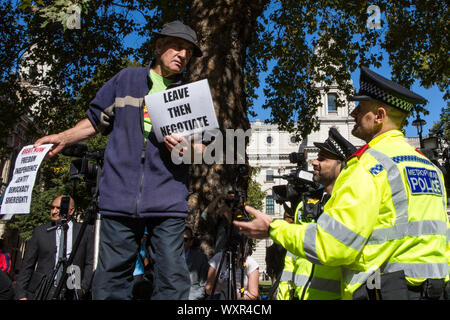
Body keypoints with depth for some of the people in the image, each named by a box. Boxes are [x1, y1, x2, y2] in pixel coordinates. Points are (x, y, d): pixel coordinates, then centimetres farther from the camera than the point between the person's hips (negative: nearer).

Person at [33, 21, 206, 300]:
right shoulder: (127, 80, 13)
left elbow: (203, 147, 11)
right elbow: (98, 120, 20)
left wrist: (187, 147, -10)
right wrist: (63, 138, 7)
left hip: (168, 199, 0)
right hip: (121, 194, 1)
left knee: (173, 281, -2)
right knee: (111, 281, 5)